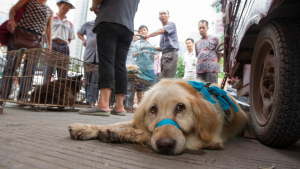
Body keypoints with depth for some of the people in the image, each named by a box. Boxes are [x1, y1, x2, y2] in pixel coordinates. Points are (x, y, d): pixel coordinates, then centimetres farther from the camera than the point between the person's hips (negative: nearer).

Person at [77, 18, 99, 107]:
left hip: (99, 57, -3)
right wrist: (84, 40, 12)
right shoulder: (87, 24, 14)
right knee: (87, 81, 7)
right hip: (88, 56, 3)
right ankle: (88, 100, 16)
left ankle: (92, 101, -11)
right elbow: (79, 33, 31)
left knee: (95, 81, -11)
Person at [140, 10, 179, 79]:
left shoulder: (171, 24, 3)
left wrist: (146, 36, -20)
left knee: (165, 78, -17)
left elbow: (160, 31, -15)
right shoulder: (163, 31, 24)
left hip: (171, 53, -7)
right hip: (164, 54, 7)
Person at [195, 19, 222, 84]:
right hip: (200, 70, 4)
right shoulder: (197, 43, 20)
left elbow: (219, 53, 11)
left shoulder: (215, 39, 8)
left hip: (211, 69, -4)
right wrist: (199, 66, 14)